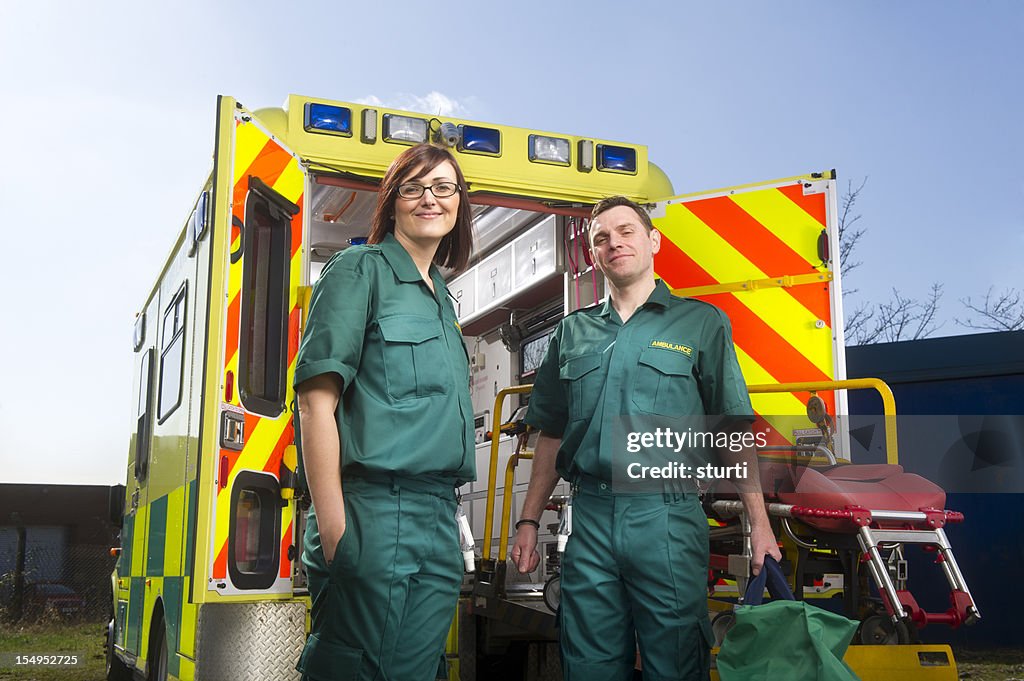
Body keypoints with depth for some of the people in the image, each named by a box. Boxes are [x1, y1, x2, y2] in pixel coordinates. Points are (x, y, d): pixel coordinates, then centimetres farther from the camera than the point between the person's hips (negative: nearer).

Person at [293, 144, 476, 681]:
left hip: (439, 520, 8)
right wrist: (332, 527, -19)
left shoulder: (441, 298, 20)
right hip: (374, 510, -7)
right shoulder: (359, 270, -2)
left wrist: (451, 523, 17)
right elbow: (316, 399, -11)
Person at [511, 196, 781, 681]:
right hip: (590, 518, 3)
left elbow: (736, 432, 1)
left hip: (667, 517, -3)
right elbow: (551, 436, 18)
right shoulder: (572, 333, 15)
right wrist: (529, 522, 12)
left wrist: (759, 525, -6)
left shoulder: (701, 323, 5)